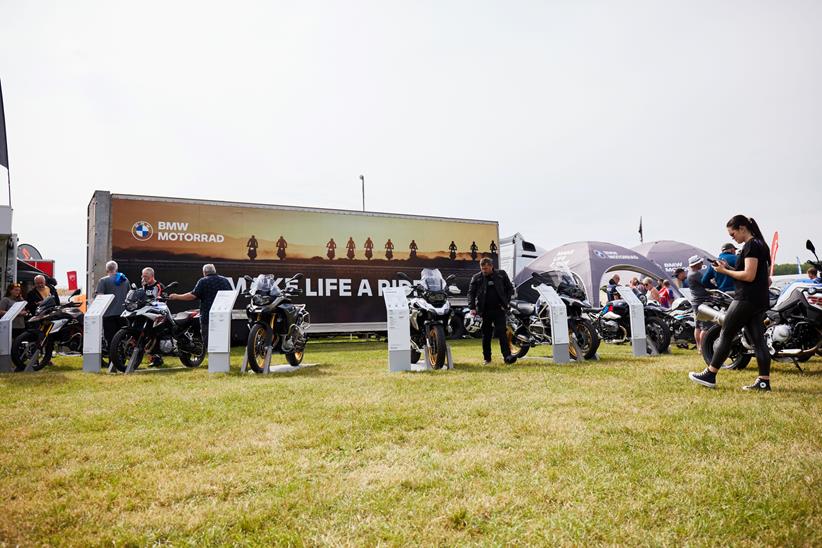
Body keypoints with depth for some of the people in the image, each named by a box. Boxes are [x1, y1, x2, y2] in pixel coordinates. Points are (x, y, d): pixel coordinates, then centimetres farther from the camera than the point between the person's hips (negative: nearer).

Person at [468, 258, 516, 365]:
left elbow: (510, 288, 11)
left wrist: (506, 302, 1)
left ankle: (507, 356, -10)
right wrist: (472, 308, -11)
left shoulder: (501, 275, 3)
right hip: (484, 311, 1)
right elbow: (471, 293, 1)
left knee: (502, 333, -7)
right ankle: (487, 358, 17)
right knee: (486, 336, 7)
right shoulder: (476, 278, 2)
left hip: (499, 309, -1)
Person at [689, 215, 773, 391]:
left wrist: (725, 271, -10)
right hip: (759, 301, 10)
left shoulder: (750, 246, -13)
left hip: (746, 299, -10)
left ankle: (709, 376, 2)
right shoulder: (761, 244, 18)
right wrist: (730, 268, 11)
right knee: (758, 340, 7)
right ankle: (764, 382, 6)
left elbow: (749, 276, -20)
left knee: (726, 335, -3)